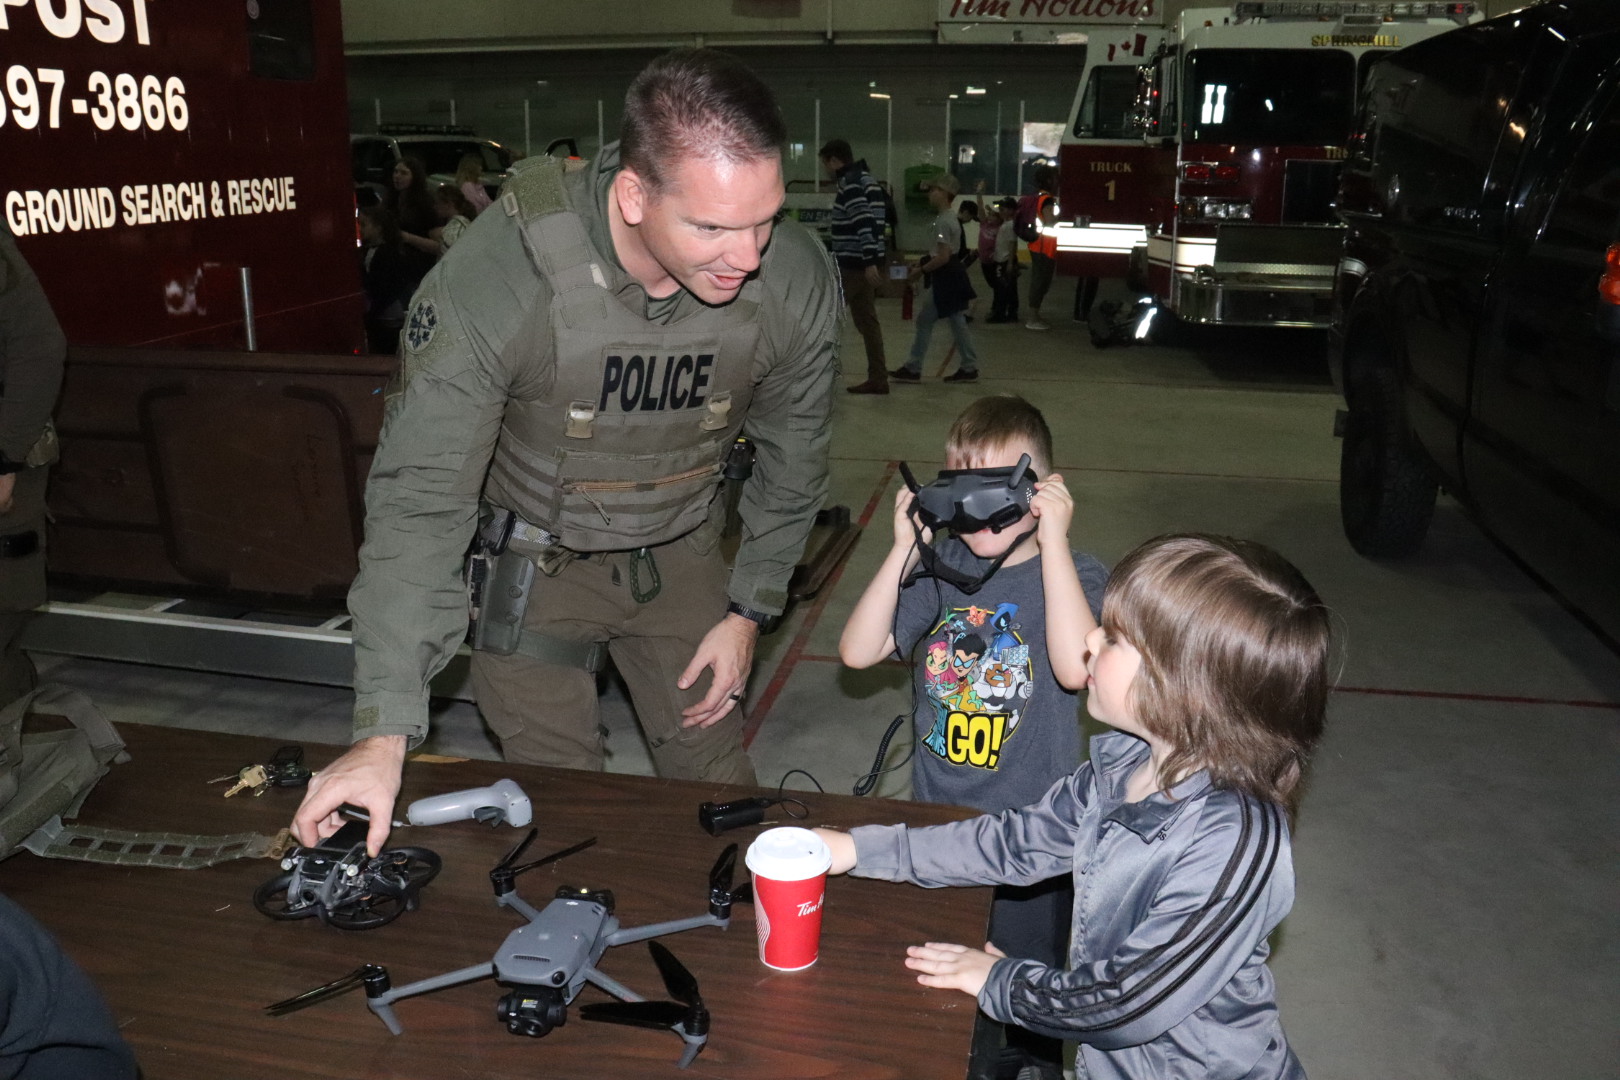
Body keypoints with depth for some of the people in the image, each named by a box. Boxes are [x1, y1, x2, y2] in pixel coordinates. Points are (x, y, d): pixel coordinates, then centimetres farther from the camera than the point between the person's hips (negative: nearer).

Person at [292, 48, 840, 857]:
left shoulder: (795, 280, -22)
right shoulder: (494, 277, -32)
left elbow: (791, 456, -4)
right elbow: (420, 496, -28)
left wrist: (749, 610, -1)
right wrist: (385, 732, -31)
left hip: (681, 549, 3)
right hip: (538, 560, -2)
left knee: (718, 786, 11)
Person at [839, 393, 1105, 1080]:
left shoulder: (1073, 574, -12)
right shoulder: (938, 567, -4)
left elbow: (1076, 666, -32)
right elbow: (858, 652, -12)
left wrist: (1052, 540, -30)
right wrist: (903, 549, -19)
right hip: (937, 812, 3)